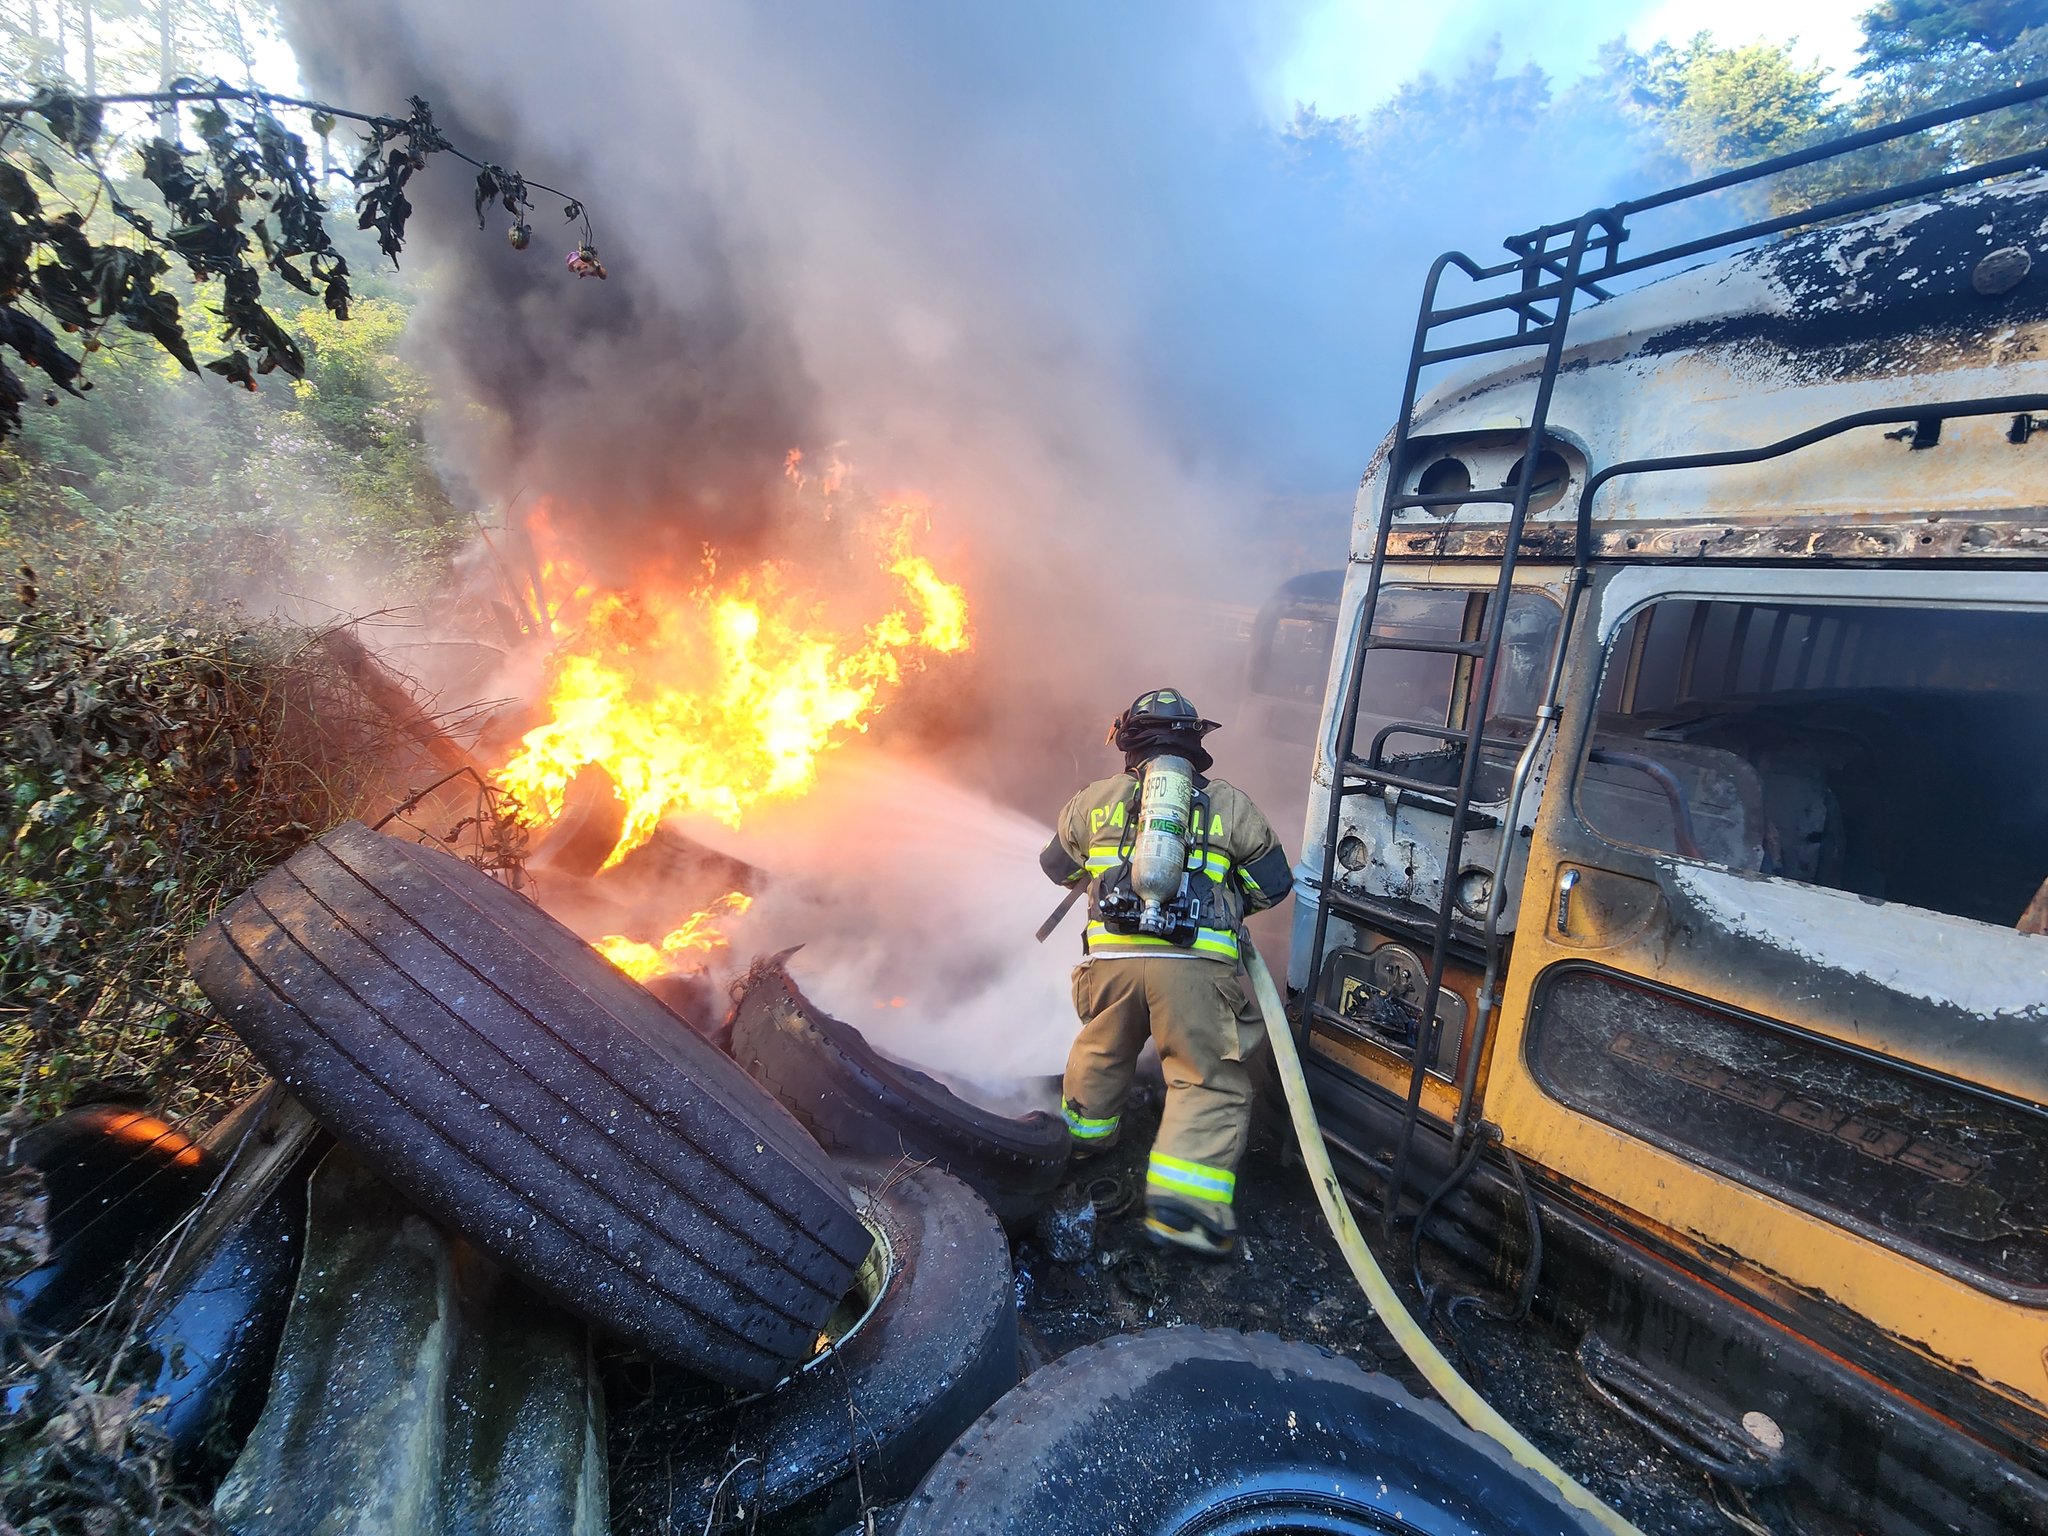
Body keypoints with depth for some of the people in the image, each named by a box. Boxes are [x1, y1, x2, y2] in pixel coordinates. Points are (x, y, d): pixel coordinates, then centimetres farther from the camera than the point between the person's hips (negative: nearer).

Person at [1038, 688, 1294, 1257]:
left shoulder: (1096, 799, 14)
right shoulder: (1230, 803, 12)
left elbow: (1057, 867, 27)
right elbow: (1273, 884, 17)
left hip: (1111, 955, 3)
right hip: (1196, 963, -2)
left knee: (1102, 1049, 27)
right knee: (1210, 1082, 10)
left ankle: (1084, 1130, 49)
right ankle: (1181, 1204, 2)